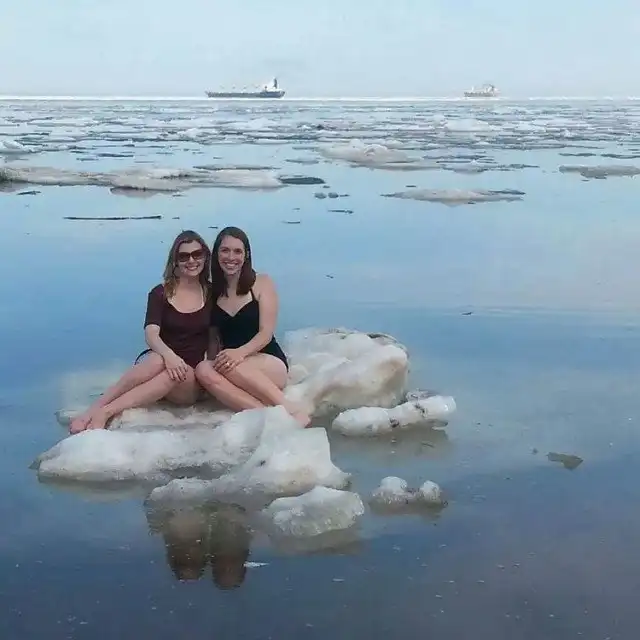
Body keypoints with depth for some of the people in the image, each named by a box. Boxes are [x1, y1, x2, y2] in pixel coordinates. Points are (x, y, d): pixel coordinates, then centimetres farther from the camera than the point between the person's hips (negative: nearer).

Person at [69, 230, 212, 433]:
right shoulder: (160, 293, 2)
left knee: (178, 374, -36)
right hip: (161, 364, 0)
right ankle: (94, 408, -40)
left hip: (192, 382, 0)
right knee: (158, 360, -37)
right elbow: (151, 335, -13)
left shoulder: (212, 293, 7)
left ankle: (105, 411, -42)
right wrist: (168, 355, -34)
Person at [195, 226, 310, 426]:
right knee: (203, 370, -31)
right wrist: (214, 362, -10)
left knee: (233, 367, -36)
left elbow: (266, 333, -10)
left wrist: (241, 352, -29)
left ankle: (291, 410, -33)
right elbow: (214, 337, 11)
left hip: (270, 363, -3)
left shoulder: (262, 283, 0)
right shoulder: (212, 291, 10)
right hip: (231, 361, 3)